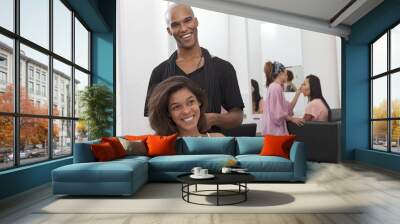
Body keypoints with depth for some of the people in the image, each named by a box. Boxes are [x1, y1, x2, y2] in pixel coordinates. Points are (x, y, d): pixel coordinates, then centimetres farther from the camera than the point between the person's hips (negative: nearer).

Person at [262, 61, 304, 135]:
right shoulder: (276, 87, -11)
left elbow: (288, 108, 16)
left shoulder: (275, 87, 18)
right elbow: (278, 113, -17)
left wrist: (298, 93, 16)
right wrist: (292, 119, -6)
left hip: (276, 130, 10)